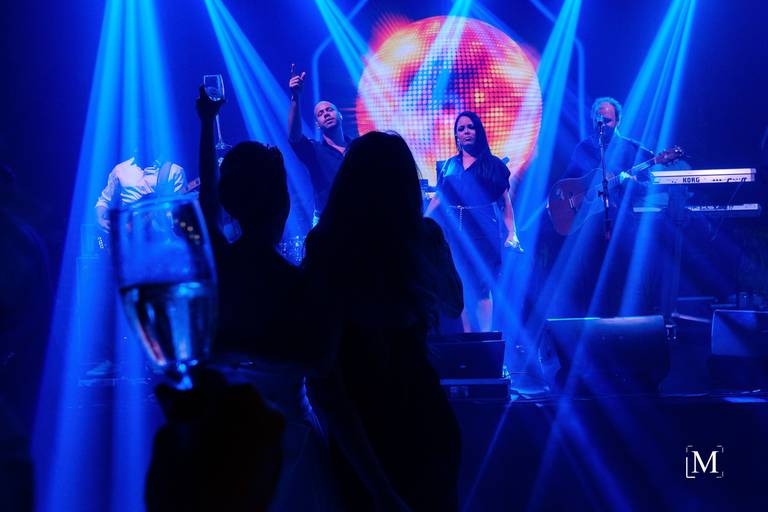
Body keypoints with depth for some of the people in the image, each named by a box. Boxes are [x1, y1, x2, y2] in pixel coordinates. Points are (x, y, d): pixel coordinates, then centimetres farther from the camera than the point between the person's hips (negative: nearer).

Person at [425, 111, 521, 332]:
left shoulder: (492, 164, 6)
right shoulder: (448, 165, 14)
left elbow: (505, 202, 4)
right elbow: (437, 198, 14)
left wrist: (512, 233, -6)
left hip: (483, 233, -3)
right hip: (454, 233, 3)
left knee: (482, 287, -6)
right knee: (462, 287, 4)